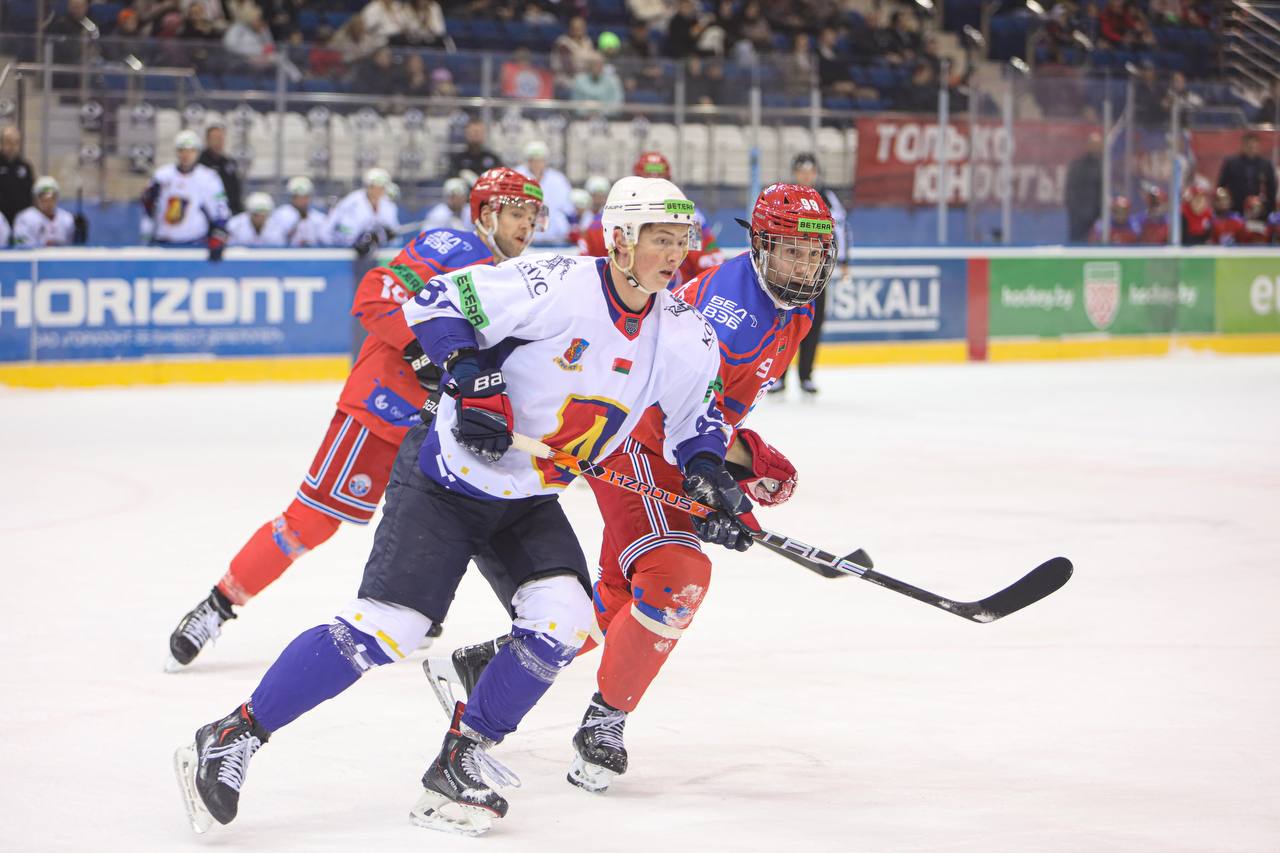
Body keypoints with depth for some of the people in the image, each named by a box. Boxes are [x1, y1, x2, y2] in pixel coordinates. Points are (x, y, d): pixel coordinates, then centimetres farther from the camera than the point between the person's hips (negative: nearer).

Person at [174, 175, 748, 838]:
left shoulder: (682, 336, -3)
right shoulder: (557, 286, -22)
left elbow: (695, 413, 14)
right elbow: (435, 303, -18)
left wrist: (710, 473, -4)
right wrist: (471, 377, -29)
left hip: (527, 506, 6)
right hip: (445, 481, -6)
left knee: (564, 624, -15)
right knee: (383, 629, -15)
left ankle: (464, 759, 2)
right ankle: (231, 738, -6)